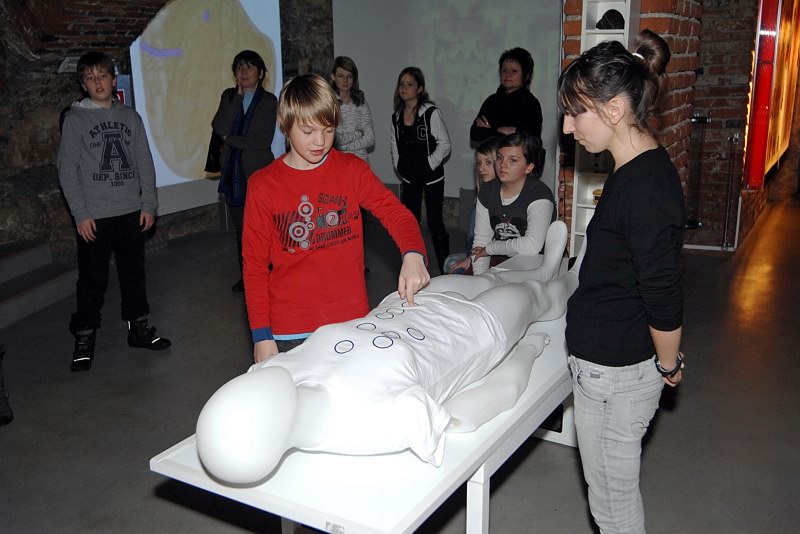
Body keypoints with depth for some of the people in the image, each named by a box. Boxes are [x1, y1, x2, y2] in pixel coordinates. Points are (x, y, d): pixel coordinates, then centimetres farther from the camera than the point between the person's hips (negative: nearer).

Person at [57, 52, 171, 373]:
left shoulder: (130, 117, 9)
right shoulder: (75, 118, 0)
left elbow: (145, 163, 9)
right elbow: (67, 170, -3)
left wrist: (148, 204, 2)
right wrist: (80, 214, -9)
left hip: (131, 212, 3)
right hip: (94, 216, -3)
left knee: (134, 273, 13)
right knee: (92, 280, 1)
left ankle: (138, 328, 26)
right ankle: (84, 339, 12)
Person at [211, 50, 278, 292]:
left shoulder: (269, 100, -2)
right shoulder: (228, 96, 9)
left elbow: (263, 141, -11)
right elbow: (219, 128, -9)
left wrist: (230, 139, -6)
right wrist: (238, 96, -10)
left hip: (257, 173, -4)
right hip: (233, 173, 4)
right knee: (241, 229, 12)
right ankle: (246, 276, 23)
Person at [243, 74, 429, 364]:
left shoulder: (352, 169, 2)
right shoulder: (262, 185, -3)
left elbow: (395, 211, -7)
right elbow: (254, 264, -1)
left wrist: (413, 254, -29)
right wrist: (261, 335, -4)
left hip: (352, 321, 1)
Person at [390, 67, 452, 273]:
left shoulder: (431, 113, -13)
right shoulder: (396, 117, 5)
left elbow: (444, 145, -11)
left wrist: (429, 164, -13)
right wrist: (398, 165, 7)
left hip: (432, 177, -6)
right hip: (409, 178, 6)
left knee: (435, 223, -1)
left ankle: (445, 269, 11)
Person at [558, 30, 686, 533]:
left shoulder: (645, 188, -27)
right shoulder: (642, 168, 5)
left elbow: (664, 298, -24)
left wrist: (668, 364, -7)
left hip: (615, 373, -9)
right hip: (613, 363, 9)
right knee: (616, 489, 25)